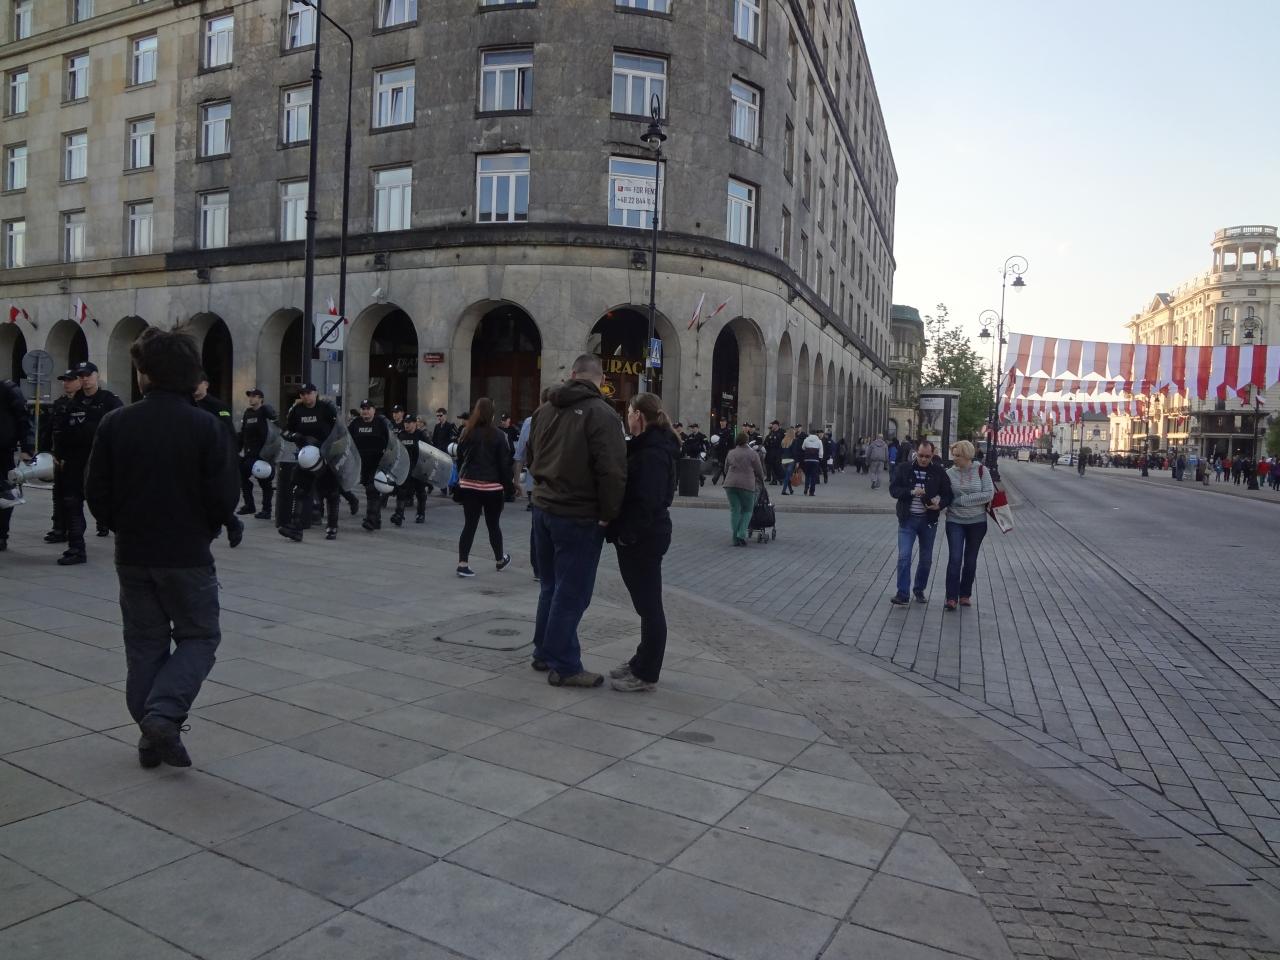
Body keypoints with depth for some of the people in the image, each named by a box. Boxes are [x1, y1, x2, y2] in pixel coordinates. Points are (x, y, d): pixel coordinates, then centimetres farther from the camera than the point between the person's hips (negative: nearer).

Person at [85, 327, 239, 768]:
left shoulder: (115, 423, -5)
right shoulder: (206, 427, -12)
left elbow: (96, 491, -2)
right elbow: (225, 496, -12)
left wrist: (123, 527, 16)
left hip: (132, 554, 3)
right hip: (188, 555, -3)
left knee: (144, 643, 15)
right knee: (199, 637, 11)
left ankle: (151, 737, 21)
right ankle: (164, 713, -8)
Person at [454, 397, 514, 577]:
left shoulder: (466, 433, 2)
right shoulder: (498, 435, -9)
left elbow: (459, 459, 6)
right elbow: (504, 464, -8)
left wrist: (461, 480, 12)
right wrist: (509, 487, -2)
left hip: (468, 486, 3)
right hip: (492, 487, -3)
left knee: (469, 525, 4)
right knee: (493, 525, 11)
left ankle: (463, 564, -2)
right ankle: (500, 560, 29)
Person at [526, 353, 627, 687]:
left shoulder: (545, 409, 7)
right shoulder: (601, 413, -16)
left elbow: (531, 457, 17)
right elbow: (612, 471, -23)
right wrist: (608, 514, -12)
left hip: (543, 507, 7)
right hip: (578, 516, -7)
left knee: (552, 585, 19)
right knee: (572, 592, 1)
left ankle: (545, 652, 30)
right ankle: (564, 666, 9)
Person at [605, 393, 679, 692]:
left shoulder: (652, 452, -19)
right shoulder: (648, 446, 14)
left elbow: (647, 502, -25)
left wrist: (626, 535, -21)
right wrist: (623, 532, 8)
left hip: (643, 538, -10)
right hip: (640, 536, 10)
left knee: (649, 605, -1)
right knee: (646, 603, 17)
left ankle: (646, 674, 8)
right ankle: (642, 662, 29)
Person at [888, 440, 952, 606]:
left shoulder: (938, 471, -2)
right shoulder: (904, 468, -4)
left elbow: (948, 494, 2)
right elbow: (893, 489, -7)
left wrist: (940, 504, -20)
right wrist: (911, 492, -24)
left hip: (929, 520, 2)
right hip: (907, 519, -1)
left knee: (926, 559, 12)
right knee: (904, 556, -10)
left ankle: (919, 590, 28)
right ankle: (902, 594, -6)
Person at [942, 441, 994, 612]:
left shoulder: (981, 471, -6)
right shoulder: (950, 473, -3)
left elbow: (989, 494, -12)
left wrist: (963, 500, -16)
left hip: (977, 522, 1)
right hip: (955, 521, 0)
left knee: (970, 560, 11)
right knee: (954, 559, -9)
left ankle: (965, 595, 24)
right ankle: (951, 597, -5)